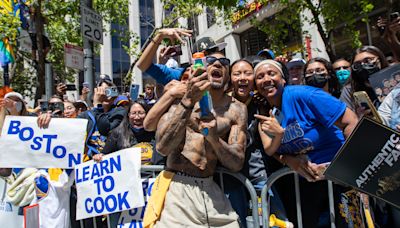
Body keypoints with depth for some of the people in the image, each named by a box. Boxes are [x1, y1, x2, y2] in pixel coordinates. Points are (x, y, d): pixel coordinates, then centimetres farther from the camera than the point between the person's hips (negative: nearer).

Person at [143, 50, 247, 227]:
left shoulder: (237, 109, 4)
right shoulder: (181, 95, -1)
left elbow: (237, 164, 0)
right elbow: (162, 147, -13)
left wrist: (213, 137, -18)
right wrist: (189, 100, -20)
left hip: (211, 191, 3)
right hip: (176, 189, -2)